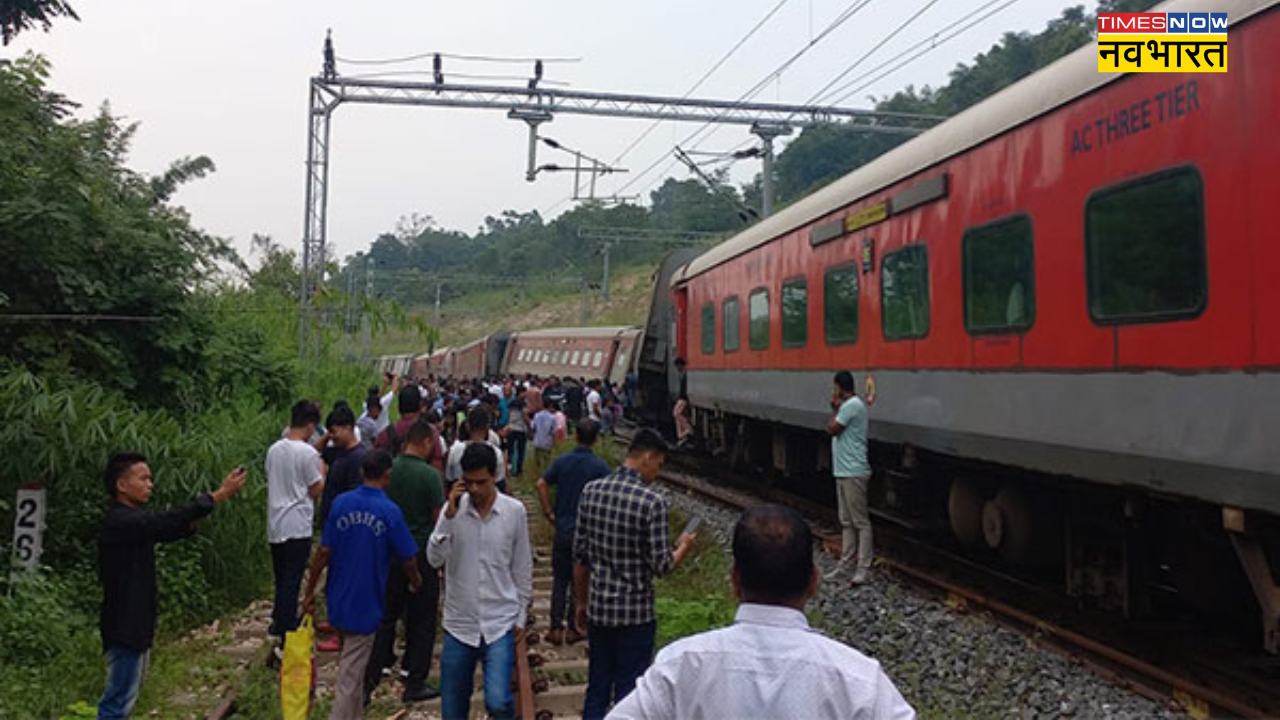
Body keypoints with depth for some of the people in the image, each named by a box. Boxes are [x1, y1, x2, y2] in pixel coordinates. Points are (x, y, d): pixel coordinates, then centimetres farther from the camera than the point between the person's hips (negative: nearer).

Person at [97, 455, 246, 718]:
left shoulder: (132, 520, 11)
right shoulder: (119, 521, -20)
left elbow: (175, 529, 8)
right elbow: (170, 521, -28)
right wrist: (220, 494, -27)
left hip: (137, 624, 10)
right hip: (124, 625, -10)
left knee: (127, 695, 20)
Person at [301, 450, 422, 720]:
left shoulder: (341, 503, -5)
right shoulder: (390, 511, -14)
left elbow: (324, 551, -4)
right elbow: (408, 559, -8)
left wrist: (309, 592, 5)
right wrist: (415, 582, 13)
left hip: (339, 599, 5)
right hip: (367, 604, -5)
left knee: (352, 664, 24)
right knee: (351, 673, 4)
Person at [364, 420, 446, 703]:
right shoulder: (430, 475, -15)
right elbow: (439, 520, -11)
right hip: (421, 555, -5)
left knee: (385, 616, 14)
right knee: (421, 621, 7)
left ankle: (369, 680, 16)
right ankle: (414, 684, 14)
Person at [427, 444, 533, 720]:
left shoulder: (515, 511, -4)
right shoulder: (453, 508, -3)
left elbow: (522, 568, 4)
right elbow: (435, 559, -12)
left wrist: (521, 617, 6)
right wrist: (449, 516, -20)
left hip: (500, 624, -1)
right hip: (459, 623, 2)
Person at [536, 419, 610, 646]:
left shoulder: (562, 461, -1)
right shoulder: (599, 466, -9)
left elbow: (542, 484, -8)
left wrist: (549, 513, -2)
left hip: (563, 528, 2)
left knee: (559, 580, 12)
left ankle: (556, 628, 12)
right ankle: (574, 629, 15)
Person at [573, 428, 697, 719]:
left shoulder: (591, 491, -2)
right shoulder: (652, 502, -18)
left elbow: (580, 556, 4)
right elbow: (661, 565, -15)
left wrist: (581, 602, 15)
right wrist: (683, 547, 6)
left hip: (598, 610, 5)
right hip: (635, 613, -5)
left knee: (597, 687, 17)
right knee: (629, 692, 9)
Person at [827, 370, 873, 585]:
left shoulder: (852, 405, -15)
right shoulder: (848, 405, 16)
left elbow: (831, 429, -15)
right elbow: (835, 429, 15)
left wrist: (835, 408, -2)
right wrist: (836, 408, 7)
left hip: (853, 473, -10)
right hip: (843, 471, 10)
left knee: (860, 521, -4)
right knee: (846, 522, 13)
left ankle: (863, 568, -1)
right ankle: (846, 564, 19)